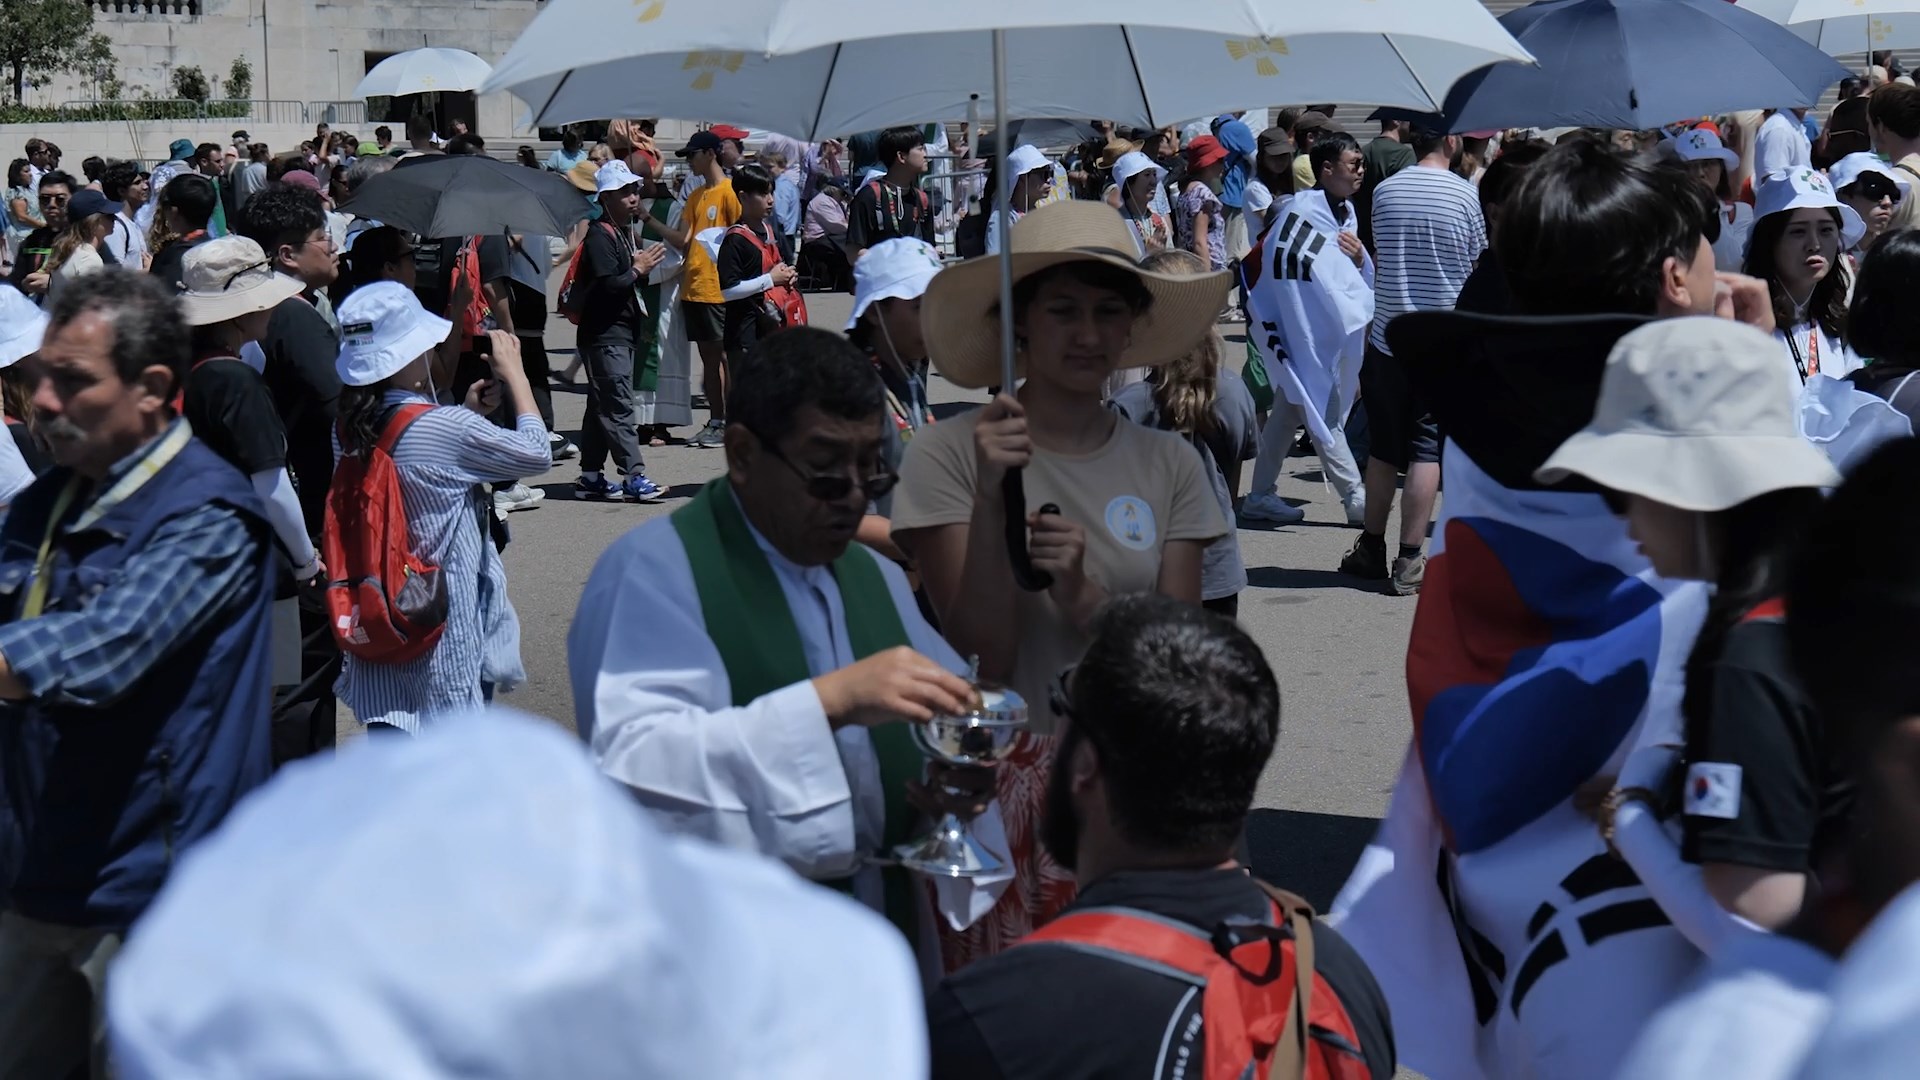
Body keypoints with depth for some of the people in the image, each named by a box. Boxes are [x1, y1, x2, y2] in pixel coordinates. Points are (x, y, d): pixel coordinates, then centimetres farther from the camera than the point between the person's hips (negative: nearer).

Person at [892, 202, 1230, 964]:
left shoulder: (1168, 463, 4)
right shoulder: (951, 454, -6)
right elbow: (982, 662, -9)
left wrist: (1082, 597, -17)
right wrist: (992, 501, -20)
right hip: (1005, 782, -3)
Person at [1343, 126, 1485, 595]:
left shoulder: (1384, 191, 1)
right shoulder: (1466, 195, -8)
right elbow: (1479, 267, 1)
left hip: (1388, 336, 3)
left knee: (1384, 447, 14)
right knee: (1427, 449, 0)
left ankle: (1372, 548, 23)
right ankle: (1409, 560, -2)